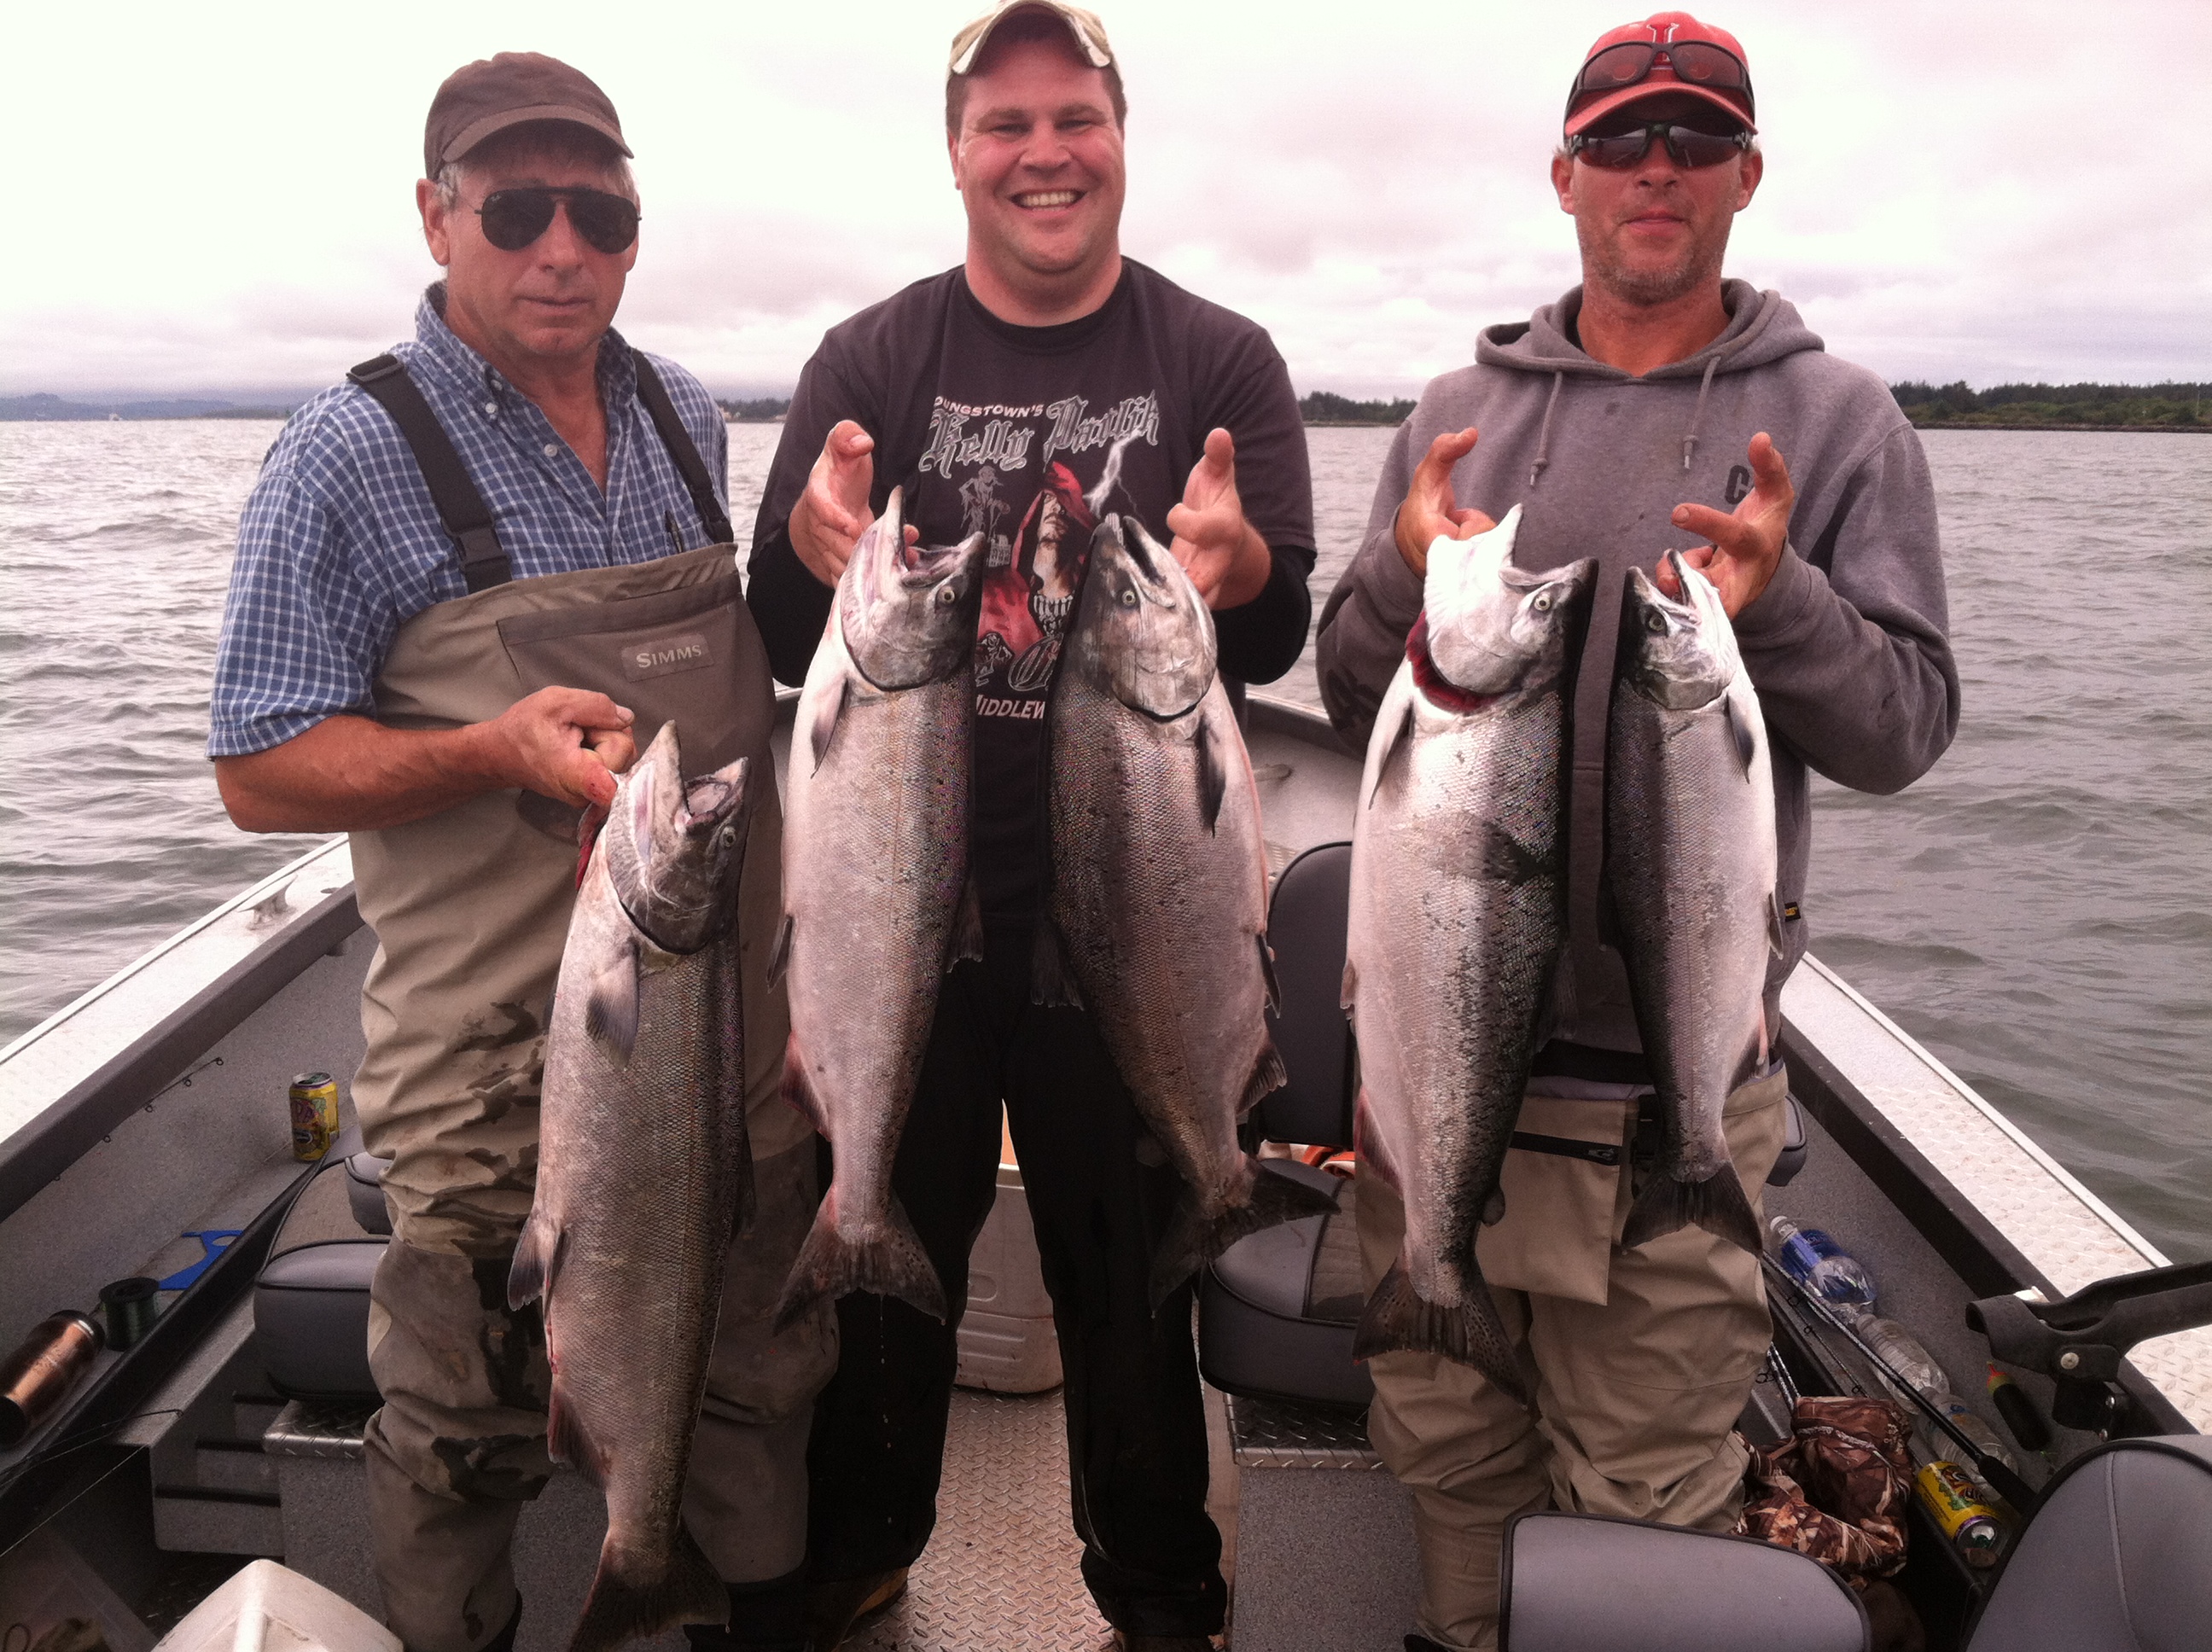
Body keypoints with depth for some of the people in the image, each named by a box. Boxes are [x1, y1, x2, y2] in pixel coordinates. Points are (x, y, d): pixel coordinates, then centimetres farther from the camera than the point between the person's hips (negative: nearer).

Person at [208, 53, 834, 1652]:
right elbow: (262, 771, -8)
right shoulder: (351, 453, -9)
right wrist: (495, 753, -24)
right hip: (499, 1054, -4)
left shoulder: (690, 420, 8)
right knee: (471, 1423, 11)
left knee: (760, 1371, 20)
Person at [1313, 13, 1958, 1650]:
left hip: (1676, 1058, -2)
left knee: (1646, 1490, 11)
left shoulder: (1838, 419, 2)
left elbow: (1906, 729, -4)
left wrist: (1778, 607, -22)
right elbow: (1350, 703, 5)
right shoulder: (1458, 411, 8)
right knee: (1444, 1440, 17)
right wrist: (1401, 581, -15)